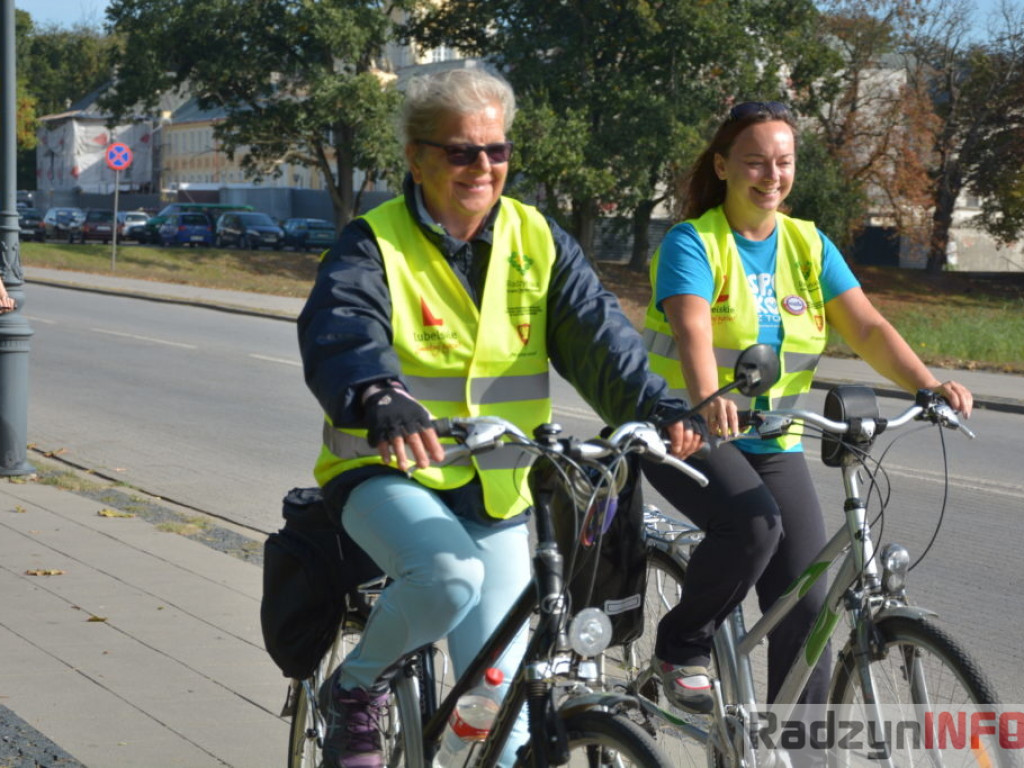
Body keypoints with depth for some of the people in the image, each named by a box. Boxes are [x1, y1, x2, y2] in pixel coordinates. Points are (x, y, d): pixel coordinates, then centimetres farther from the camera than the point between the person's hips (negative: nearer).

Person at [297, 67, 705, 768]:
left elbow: (598, 334, -10)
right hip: (387, 473, -4)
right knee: (449, 575, -35)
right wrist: (380, 401, -52)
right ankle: (357, 685, -5)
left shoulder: (537, 241, 2)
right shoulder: (373, 245, -10)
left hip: (495, 497, 4)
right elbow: (340, 335, -29)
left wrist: (655, 407, -30)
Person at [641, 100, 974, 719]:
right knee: (751, 523, -32)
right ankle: (682, 646, -7)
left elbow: (867, 326, -6)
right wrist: (709, 401, -48)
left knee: (806, 600, -4)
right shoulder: (693, 243, -10)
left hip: (773, 443, 5)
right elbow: (693, 330, -28)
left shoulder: (808, 244, 5)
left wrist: (928, 385, -23)